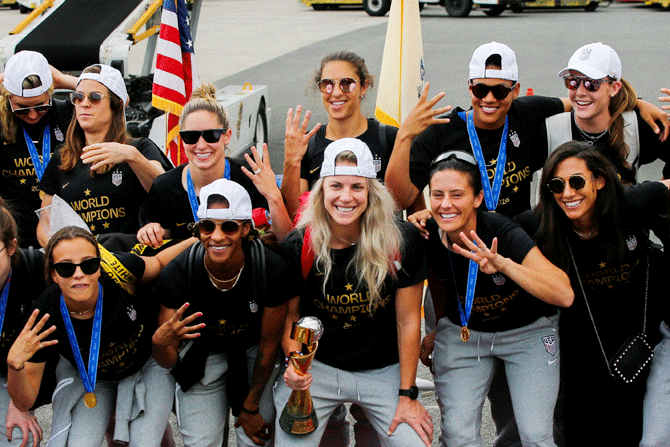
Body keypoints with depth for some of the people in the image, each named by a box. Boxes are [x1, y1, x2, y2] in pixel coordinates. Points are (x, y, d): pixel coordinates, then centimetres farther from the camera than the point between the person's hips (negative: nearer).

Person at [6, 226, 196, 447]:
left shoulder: (118, 270, -31)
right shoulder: (43, 320, -30)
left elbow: (158, 263, -5)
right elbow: (25, 402, -23)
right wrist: (15, 365, -43)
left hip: (149, 365, 0)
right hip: (87, 378, 0)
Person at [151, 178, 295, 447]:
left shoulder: (272, 270, -30)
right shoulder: (177, 274, -29)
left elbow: (269, 342, -13)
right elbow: (168, 362, -22)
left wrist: (251, 406, -4)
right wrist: (160, 342, -47)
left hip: (253, 353, 0)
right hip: (201, 356, 0)